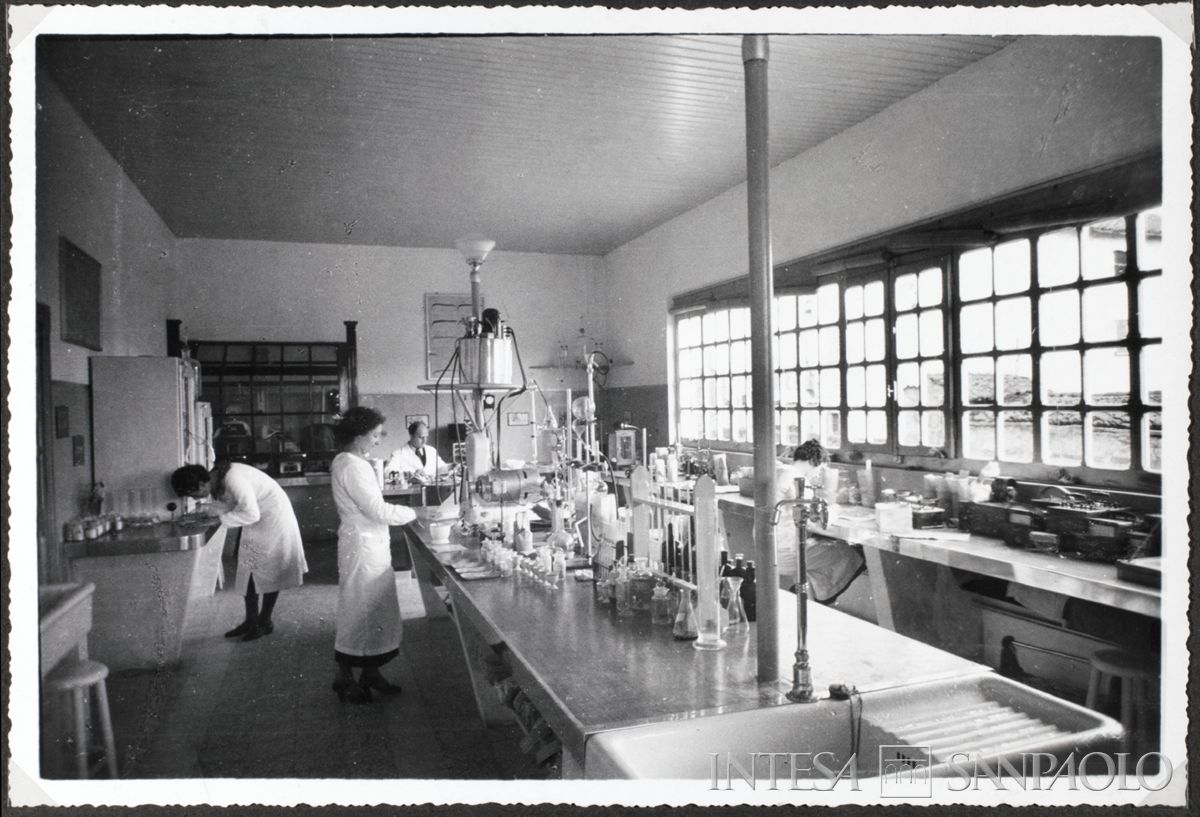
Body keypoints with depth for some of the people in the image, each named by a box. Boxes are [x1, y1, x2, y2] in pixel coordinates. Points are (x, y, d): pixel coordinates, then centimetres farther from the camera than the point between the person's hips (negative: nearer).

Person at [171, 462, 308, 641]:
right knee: (248, 567, 8)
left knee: (268, 570, 0)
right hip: (256, 516, 9)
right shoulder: (215, 483, -4)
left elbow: (251, 514, -31)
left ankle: (265, 622, 12)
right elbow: (225, 505, 6)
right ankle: (251, 621, 17)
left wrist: (219, 520, -27)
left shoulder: (232, 478, -31)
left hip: (273, 515, -9)